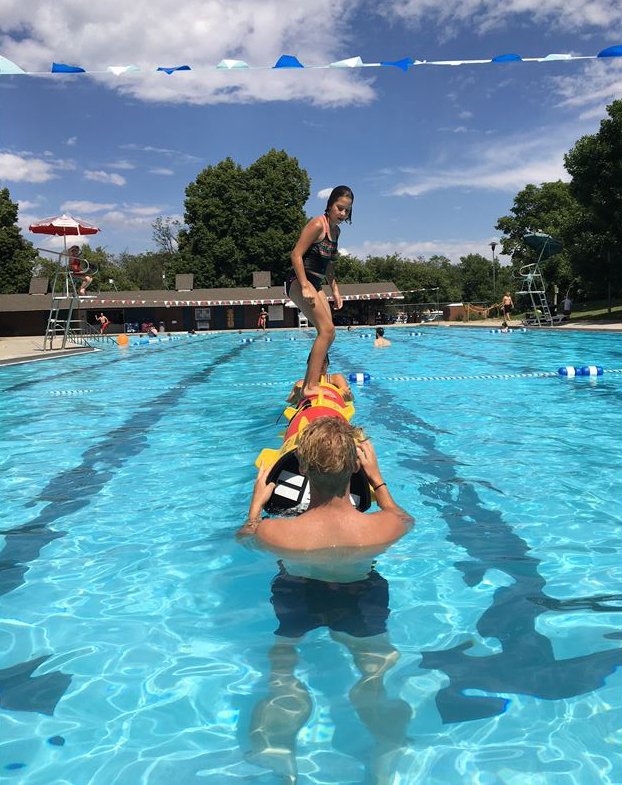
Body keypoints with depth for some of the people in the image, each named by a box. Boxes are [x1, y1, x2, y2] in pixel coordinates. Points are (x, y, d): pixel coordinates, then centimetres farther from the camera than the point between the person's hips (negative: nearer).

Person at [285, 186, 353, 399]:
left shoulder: (335, 231, 15)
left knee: (328, 333, 9)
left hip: (315, 284, 10)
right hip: (300, 281, -10)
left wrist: (335, 289, 20)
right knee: (327, 329, -21)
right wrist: (305, 287, -25)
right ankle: (311, 387, -22)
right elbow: (296, 255, -19)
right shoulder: (317, 225, -13)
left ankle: (308, 385, 17)